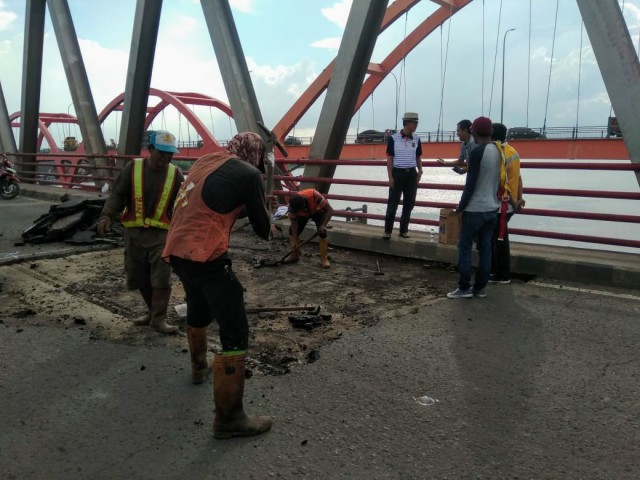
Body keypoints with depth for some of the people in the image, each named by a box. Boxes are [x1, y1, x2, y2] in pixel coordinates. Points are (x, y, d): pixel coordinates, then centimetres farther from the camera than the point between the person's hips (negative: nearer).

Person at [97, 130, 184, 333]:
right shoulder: (133, 168, -2)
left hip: (161, 233, -1)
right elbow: (117, 195, -2)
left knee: (161, 278, -8)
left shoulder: (175, 174, 0)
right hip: (134, 232, 2)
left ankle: (159, 318, 4)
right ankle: (152, 311, 30)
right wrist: (107, 215, -18)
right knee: (140, 277, 11)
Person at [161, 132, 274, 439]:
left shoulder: (205, 161, 14)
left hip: (176, 250, 9)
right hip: (205, 257, -9)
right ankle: (229, 418, 2)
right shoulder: (249, 174, -6)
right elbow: (263, 229, 2)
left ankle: (199, 368, 55)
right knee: (235, 333, -2)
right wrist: (267, 226, 23)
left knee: (199, 311, 31)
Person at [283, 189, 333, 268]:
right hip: (303, 214, 3)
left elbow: (330, 210, -35)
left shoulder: (314, 195, -43)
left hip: (318, 211, -3)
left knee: (322, 232, -23)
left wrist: (323, 225, -46)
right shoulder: (293, 204, -32)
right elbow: (294, 222, -21)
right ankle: (294, 255, 10)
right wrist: (294, 241, -25)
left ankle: (324, 259, -11)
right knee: (292, 231, -10)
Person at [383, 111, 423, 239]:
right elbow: (389, 159, -4)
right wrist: (390, 177, -9)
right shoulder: (394, 138, -6)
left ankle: (404, 230, 18)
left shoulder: (416, 139, 5)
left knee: (409, 203, 7)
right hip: (397, 173, -4)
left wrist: (420, 172, 2)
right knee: (393, 203, -1)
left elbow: (418, 158, 15)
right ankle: (388, 230, 6)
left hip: (411, 174, 4)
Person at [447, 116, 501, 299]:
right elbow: (498, 180, 15)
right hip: (492, 208, 7)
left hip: (475, 209, -7)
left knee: (465, 247, 0)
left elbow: (471, 184, -17)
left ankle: (464, 288, 2)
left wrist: (461, 206, -9)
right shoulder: (499, 152, 8)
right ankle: (480, 287, 14)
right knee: (485, 248, 9)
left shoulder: (477, 152, -15)